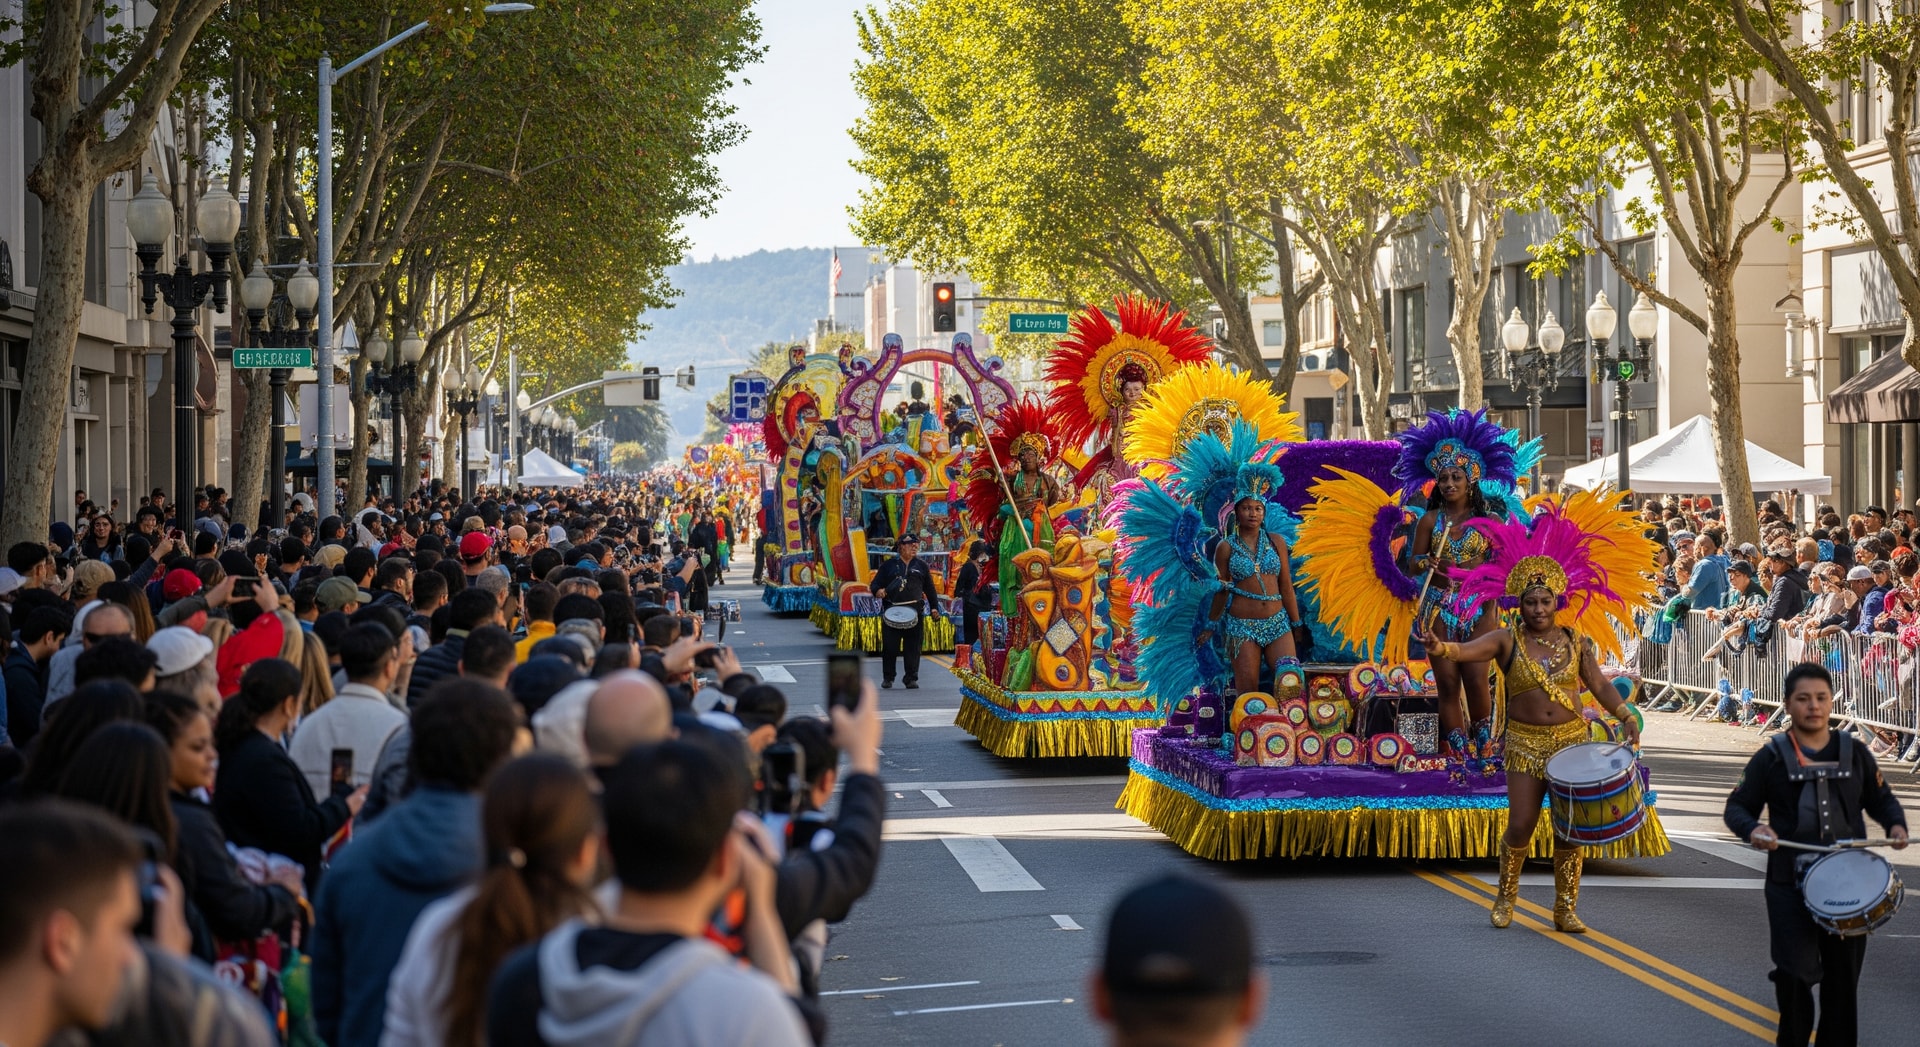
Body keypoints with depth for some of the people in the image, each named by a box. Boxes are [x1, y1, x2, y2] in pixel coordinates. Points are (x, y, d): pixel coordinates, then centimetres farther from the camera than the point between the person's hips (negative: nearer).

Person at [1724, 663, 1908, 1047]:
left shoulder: (1854, 752, 4)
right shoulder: (1771, 756, -3)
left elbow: (1880, 799, 13)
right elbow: (1738, 807, 1)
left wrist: (1896, 824, -9)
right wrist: (1751, 830, -22)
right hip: (1790, 885, -2)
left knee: (1843, 973, 9)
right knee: (1795, 972, -6)